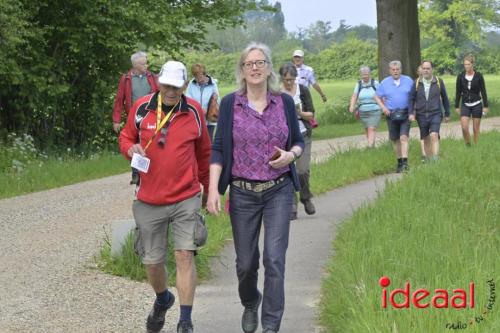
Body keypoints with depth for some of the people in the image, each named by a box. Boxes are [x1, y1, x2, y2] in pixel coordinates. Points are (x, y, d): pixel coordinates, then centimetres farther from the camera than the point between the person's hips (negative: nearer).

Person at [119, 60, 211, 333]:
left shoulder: (194, 112, -1)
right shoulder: (141, 108, -2)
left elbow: (203, 153, 11)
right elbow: (126, 137, 12)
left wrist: (209, 189, 17)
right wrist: (131, 148, -12)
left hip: (186, 199, -1)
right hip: (149, 201, 1)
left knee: (184, 255, -12)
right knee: (152, 261, 10)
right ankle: (162, 300, 41)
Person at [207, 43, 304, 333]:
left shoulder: (285, 102, 1)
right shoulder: (230, 103, -3)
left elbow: (299, 141, 10)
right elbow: (219, 149, -2)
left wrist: (291, 155, -12)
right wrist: (213, 189, -11)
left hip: (279, 191, 0)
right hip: (243, 193, 0)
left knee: (275, 259, -9)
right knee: (246, 262, 10)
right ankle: (250, 304, 41)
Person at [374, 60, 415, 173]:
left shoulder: (408, 81, 1)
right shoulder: (384, 83, 4)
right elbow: (377, 97, 12)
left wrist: (413, 113, -5)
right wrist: (383, 107, -5)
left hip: (405, 114, -2)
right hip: (391, 115, 2)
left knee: (404, 138, -15)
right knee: (396, 140, 8)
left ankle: (405, 163, -20)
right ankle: (399, 162, 20)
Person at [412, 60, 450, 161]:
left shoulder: (438, 82, -1)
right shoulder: (417, 83, 0)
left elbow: (445, 98, 8)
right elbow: (412, 99, 2)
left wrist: (447, 114, 13)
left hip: (435, 114, -2)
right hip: (421, 115, 2)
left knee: (434, 136, -20)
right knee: (426, 140, 9)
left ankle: (436, 159, -24)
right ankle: (429, 160, 21)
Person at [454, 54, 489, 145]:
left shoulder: (478, 76, -5)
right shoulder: (460, 76, -1)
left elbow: (483, 92, -1)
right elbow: (458, 92, 6)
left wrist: (485, 106, -4)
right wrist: (456, 106, 6)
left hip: (476, 105, -1)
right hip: (465, 105, 1)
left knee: (476, 129, 2)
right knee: (464, 128, -11)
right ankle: (468, 145, 7)